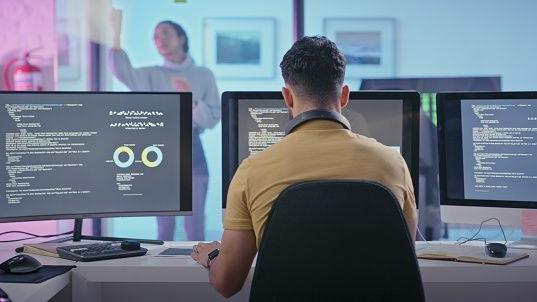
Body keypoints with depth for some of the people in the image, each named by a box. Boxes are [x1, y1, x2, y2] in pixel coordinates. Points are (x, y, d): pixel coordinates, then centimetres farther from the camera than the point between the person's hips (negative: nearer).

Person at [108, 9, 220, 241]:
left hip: (192, 152, 0)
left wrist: (191, 100, -14)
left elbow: (213, 119, 3)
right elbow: (121, 71, -13)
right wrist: (116, 33, -22)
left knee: (195, 226, -2)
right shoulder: (152, 75, 7)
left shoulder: (204, 75, 8)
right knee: (164, 227, 4)